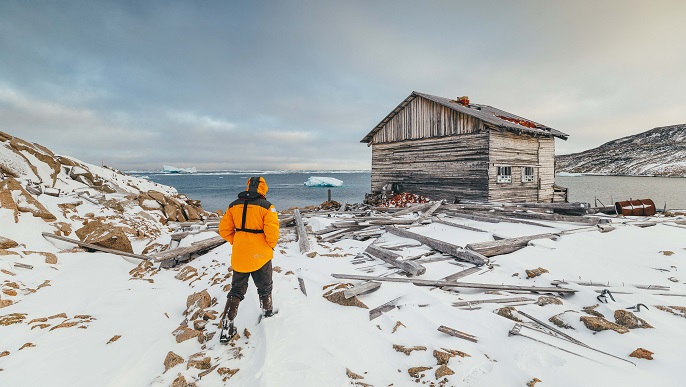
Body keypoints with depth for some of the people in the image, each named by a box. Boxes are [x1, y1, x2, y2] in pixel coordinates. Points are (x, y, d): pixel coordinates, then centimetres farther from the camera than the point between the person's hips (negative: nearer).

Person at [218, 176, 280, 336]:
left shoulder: (233, 206, 1)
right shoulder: (266, 207, -14)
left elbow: (224, 229, 3)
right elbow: (272, 232, -20)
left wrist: (236, 242, 14)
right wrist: (271, 246, -2)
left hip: (239, 255, 4)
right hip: (261, 255, -3)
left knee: (237, 289, 17)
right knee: (264, 287, 19)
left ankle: (227, 322, 13)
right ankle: (268, 314, 36)